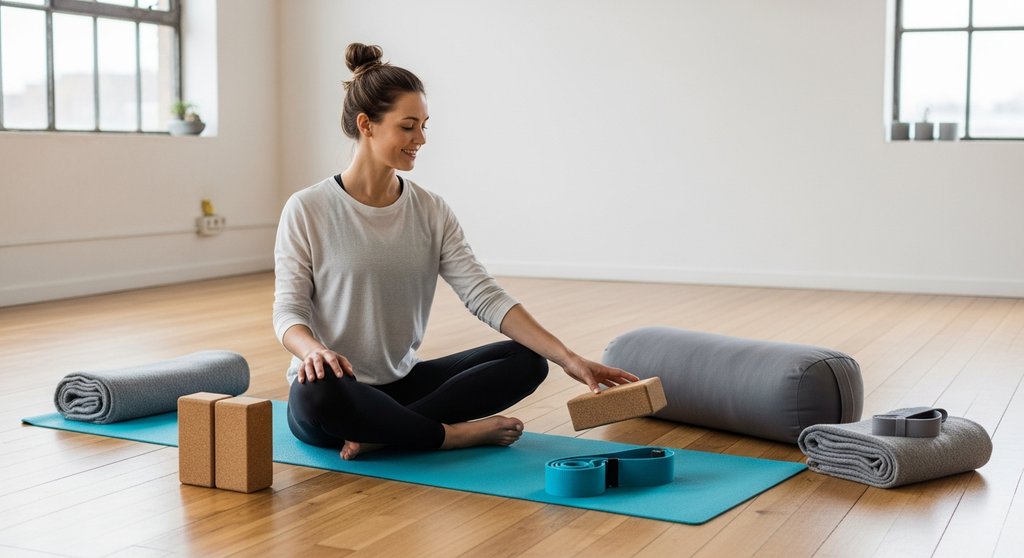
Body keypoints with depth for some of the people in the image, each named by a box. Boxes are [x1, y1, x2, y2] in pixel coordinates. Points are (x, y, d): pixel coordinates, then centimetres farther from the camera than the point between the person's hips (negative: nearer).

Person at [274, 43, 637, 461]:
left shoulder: (431, 212, 2)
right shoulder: (307, 210, -10)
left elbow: (484, 295, -5)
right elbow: (288, 310, -10)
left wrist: (567, 357, -16)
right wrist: (313, 350, -35)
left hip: (402, 384, 5)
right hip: (333, 391, -4)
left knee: (526, 360, -12)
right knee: (318, 391, -40)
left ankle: (382, 433, -21)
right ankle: (452, 434, -17)